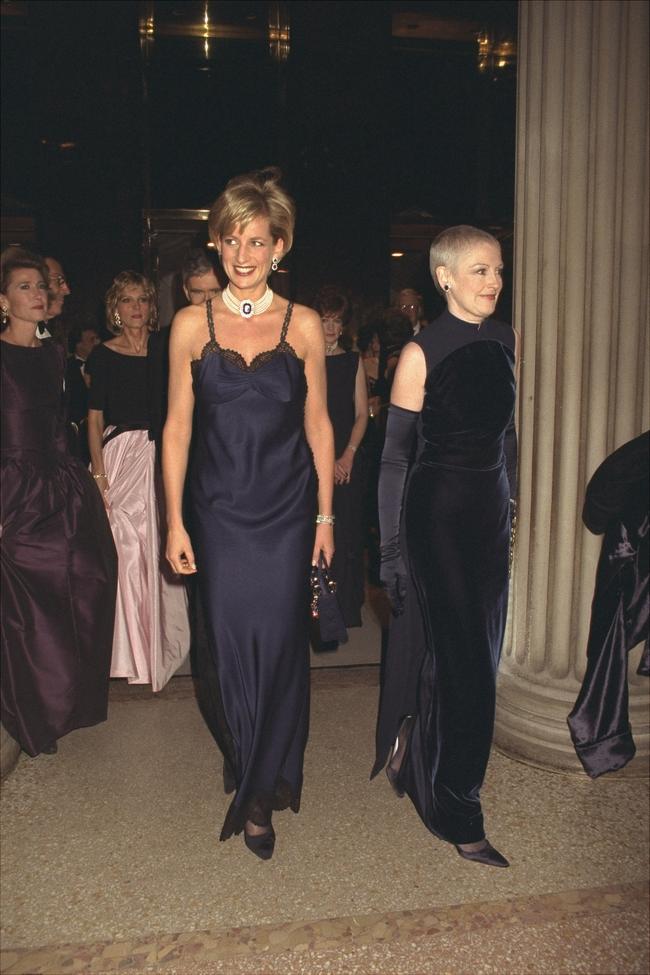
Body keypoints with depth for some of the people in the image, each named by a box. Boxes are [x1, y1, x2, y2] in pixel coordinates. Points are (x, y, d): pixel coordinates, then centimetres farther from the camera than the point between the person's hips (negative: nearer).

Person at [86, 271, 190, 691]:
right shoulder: (103, 355, 3)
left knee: (161, 550, 6)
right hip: (121, 457, -2)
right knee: (126, 551, -2)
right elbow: (95, 418, 1)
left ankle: (163, 639, 24)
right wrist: (99, 475, -8)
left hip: (163, 456, 2)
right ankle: (134, 647, 13)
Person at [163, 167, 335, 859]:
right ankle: (253, 776, 32)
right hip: (219, 513, 1)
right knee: (231, 649, 7)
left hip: (287, 514, 0)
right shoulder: (191, 326, 0)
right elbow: (177, 426, 2)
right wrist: (174, 522, -1)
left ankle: (260, 793, 17)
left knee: (278, 648, -1)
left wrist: (325, 517, 3)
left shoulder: (303, 326, 0)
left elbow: (318, 424, 4)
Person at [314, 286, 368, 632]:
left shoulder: (353, 362, 9)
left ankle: (347, 609, 11)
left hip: (347, 460, 1)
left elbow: (361, 414, 6)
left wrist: (348, 455, -7)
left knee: (346, 531, 1)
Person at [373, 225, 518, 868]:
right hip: (436, 509, -6)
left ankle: (405, 748, 41)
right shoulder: (421, 353, -10)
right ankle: (455, 813, 12)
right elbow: (395, 455, -10)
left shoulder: (506, 341, 7)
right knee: (461, 660, -4)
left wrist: (510, 506, 13)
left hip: (491, 509, 6)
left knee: (476, 652, 15)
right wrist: (392, 548, -11)